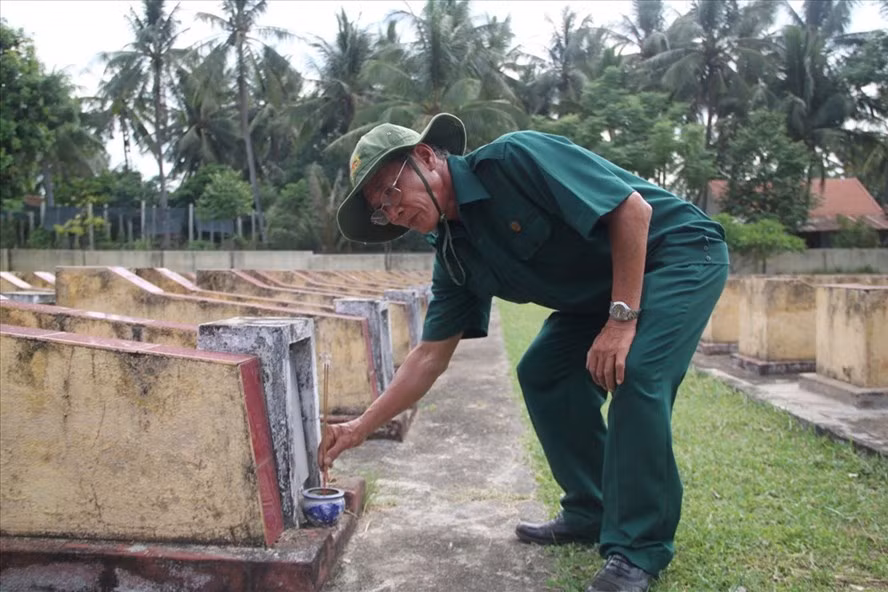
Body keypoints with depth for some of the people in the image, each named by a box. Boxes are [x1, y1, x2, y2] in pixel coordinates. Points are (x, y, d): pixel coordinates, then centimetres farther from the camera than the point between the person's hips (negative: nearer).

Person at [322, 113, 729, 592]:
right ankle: (591, 513, 17)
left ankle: (637, 551, -11)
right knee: (542, 373, 5)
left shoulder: (513, 158, -25)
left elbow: (633, 209, -26)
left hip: (679, 251, -8)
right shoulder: (455, 256, -2)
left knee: (634, 373, -25)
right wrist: (360, 427, -1)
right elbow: (431, 355, 1)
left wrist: (622, 319, -27)